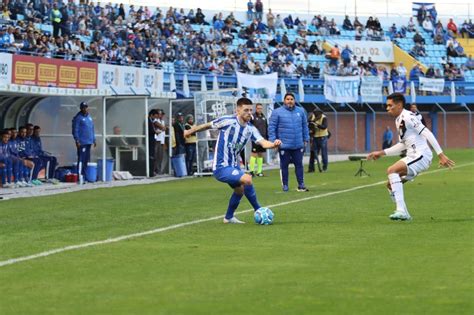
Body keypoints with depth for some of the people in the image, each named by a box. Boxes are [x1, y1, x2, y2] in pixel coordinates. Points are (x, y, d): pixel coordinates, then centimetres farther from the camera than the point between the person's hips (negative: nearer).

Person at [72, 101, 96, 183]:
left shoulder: (89, 117, 18)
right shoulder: (78, 118, -5)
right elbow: (75, 130, -9)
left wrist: (94, 140, 21)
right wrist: (77, 140, -17)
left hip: (89, 142, 8)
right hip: (82, 143, -8)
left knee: (86, 160, 10)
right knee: (81, 159, -11)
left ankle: (84, 176, 16)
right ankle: (79, 176, -13)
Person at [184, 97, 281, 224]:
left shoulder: (250, 129, -2)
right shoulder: (228, 121, -18)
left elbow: (263, 142, -16)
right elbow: (207, 126, -3)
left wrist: (273, 144, -39)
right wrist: (190, 131, 10)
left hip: (233, 166, 8)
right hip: (221, 167, -8)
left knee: (240, 189, 27)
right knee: (247, 179, -27)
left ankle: (229, 217, 50)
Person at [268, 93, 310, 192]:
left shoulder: (300, 111, 10)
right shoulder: (277, 112, -2)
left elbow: (305, 126, 16)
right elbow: (272, 127, -4)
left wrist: (306, 139, 13)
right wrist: (273, 141, -9)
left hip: (298, 145, 3)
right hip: (284, 145, -3)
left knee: (299, 164, 5)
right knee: (284, 165, 2)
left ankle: (301, 184, 11)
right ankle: (285, 185, 11)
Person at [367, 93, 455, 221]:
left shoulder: (407, 117, -13)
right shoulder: (399, 120, 18)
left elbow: (427, 134, -19)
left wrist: (441, 155, -24)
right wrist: (381, 153, 25)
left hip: (421, 156, -10)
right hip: (413, 157, 10)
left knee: (391, 170, -26)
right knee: (390, 185, 9)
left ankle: (401, 210, -29)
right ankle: (403, 214, 19)